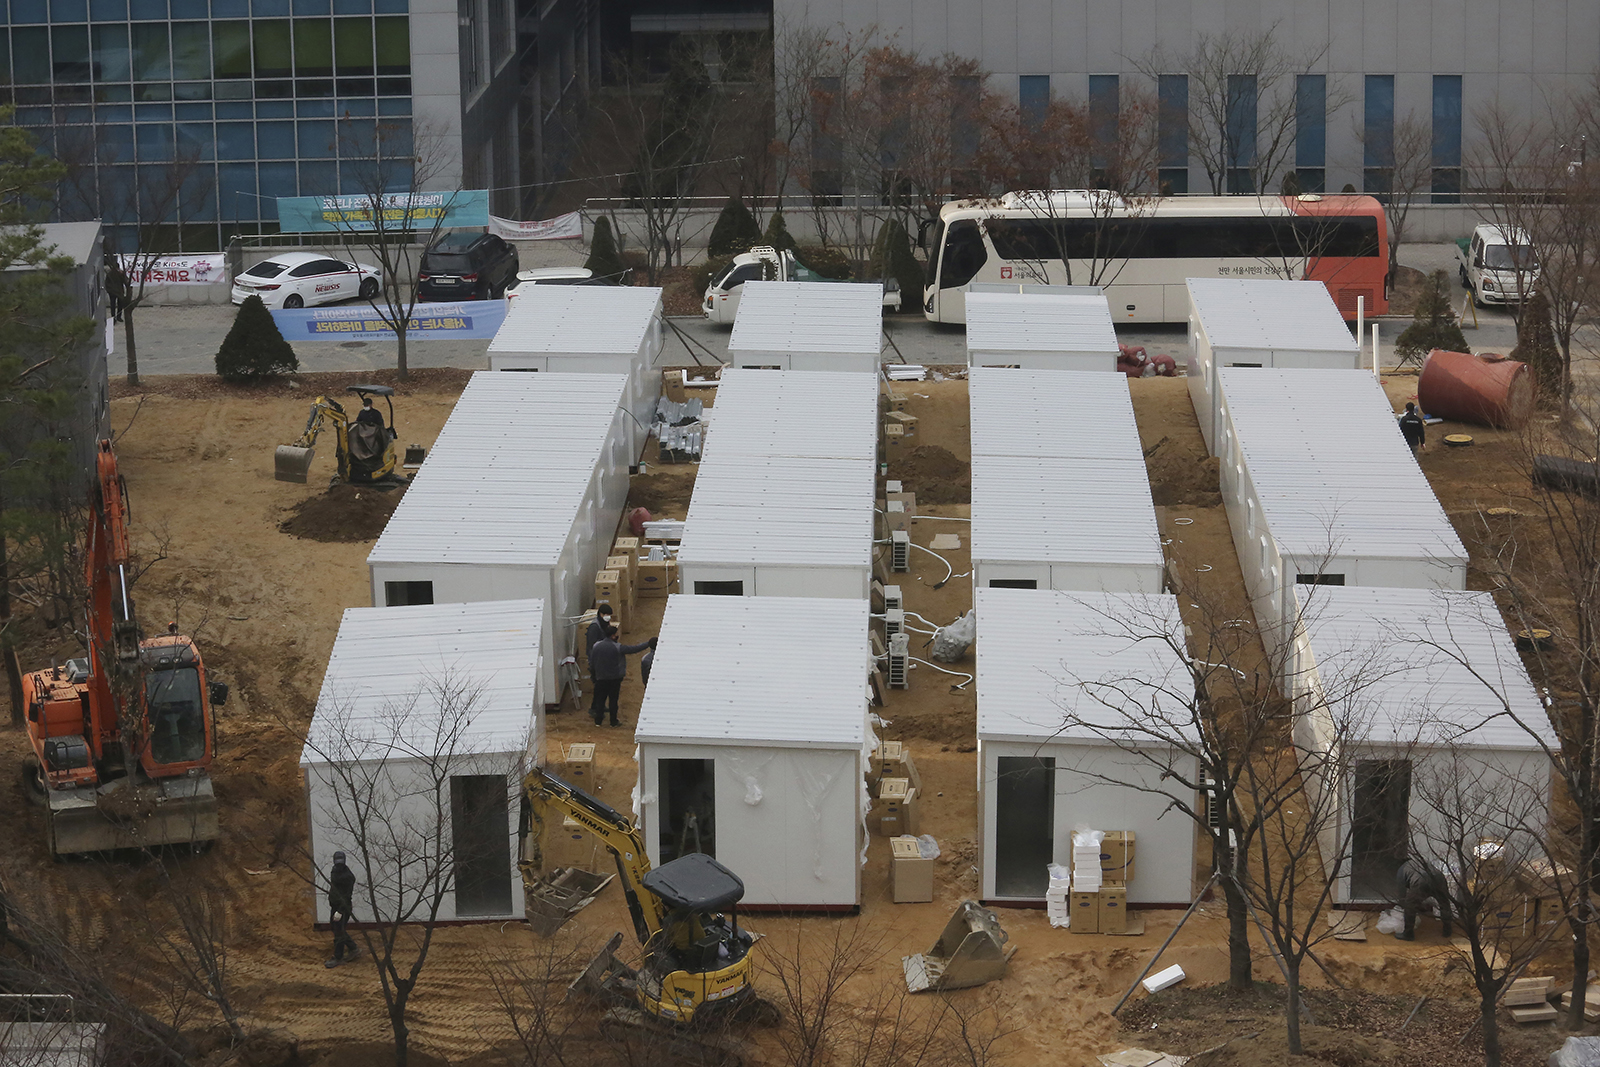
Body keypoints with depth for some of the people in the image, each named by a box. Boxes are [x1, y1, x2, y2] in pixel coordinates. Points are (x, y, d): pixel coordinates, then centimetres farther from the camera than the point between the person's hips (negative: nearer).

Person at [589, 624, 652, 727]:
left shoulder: (596, 646, -4)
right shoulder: (617, 648, -16)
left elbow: (592, 663, 5)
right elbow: (634, 649, -12)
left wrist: (592, 671, 25)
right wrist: (648, 644, -2)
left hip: (601, 678, 3)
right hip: (614, 678, -3)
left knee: (600, 699, 12)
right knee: (613, 700, 6)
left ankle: (598, 720, 15)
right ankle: (613, 722, 12)